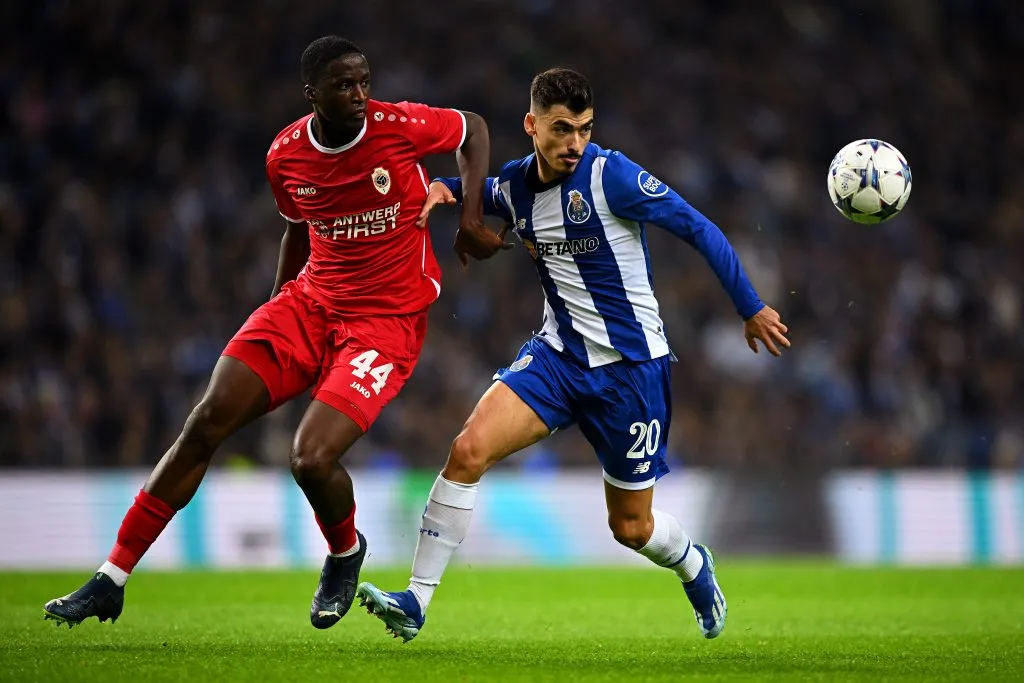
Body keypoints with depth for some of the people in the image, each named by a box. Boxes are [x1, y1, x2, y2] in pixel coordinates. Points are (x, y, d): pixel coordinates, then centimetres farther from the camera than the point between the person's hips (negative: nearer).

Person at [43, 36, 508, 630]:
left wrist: (472, 216, -6)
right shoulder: (285, 156, -2)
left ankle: (346, 554, 17)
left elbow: (473, 128, 5)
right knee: (207, 423, -8)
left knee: (312, 461, -21)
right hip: (310, 302, 4)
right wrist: (279, 307, 21)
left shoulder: (400, 127, -14)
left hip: (386, 321, -4)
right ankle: (112, 580, 0)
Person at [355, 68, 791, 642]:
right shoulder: (514, 186, 0)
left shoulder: (610, 175, -18)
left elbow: (698, 228, -11)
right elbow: (491, 192, 26)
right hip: (559, 353, 4)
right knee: (469, 449, -19)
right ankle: (416, 603, -12)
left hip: (631, 365, -4)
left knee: (631, 526, 7)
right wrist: (445, 189, 3)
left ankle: (693, 565, 44)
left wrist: (752, 308, -8)